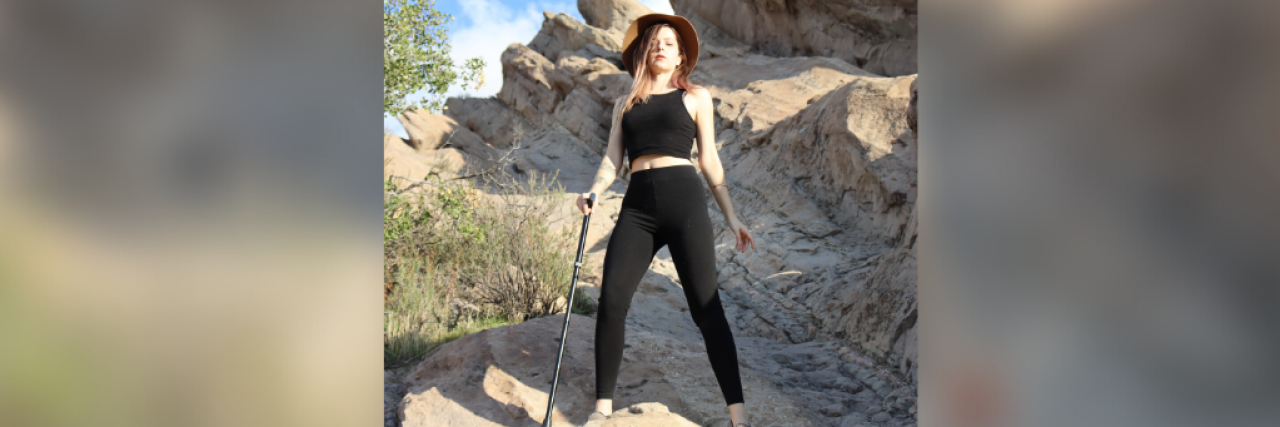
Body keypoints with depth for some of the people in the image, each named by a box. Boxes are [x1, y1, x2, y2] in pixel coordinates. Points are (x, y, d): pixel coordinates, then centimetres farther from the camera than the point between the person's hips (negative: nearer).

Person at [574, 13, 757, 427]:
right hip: (638, 206, 2)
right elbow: (612, 158, 15)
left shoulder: (695, 97, 15)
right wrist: (593, 192, -5)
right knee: (611, 299, -13)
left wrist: (730, 216, 9)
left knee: (706, 306, -7)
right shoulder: (625, 104, 22)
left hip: (684, 200, -2)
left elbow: (709, 160, 14)